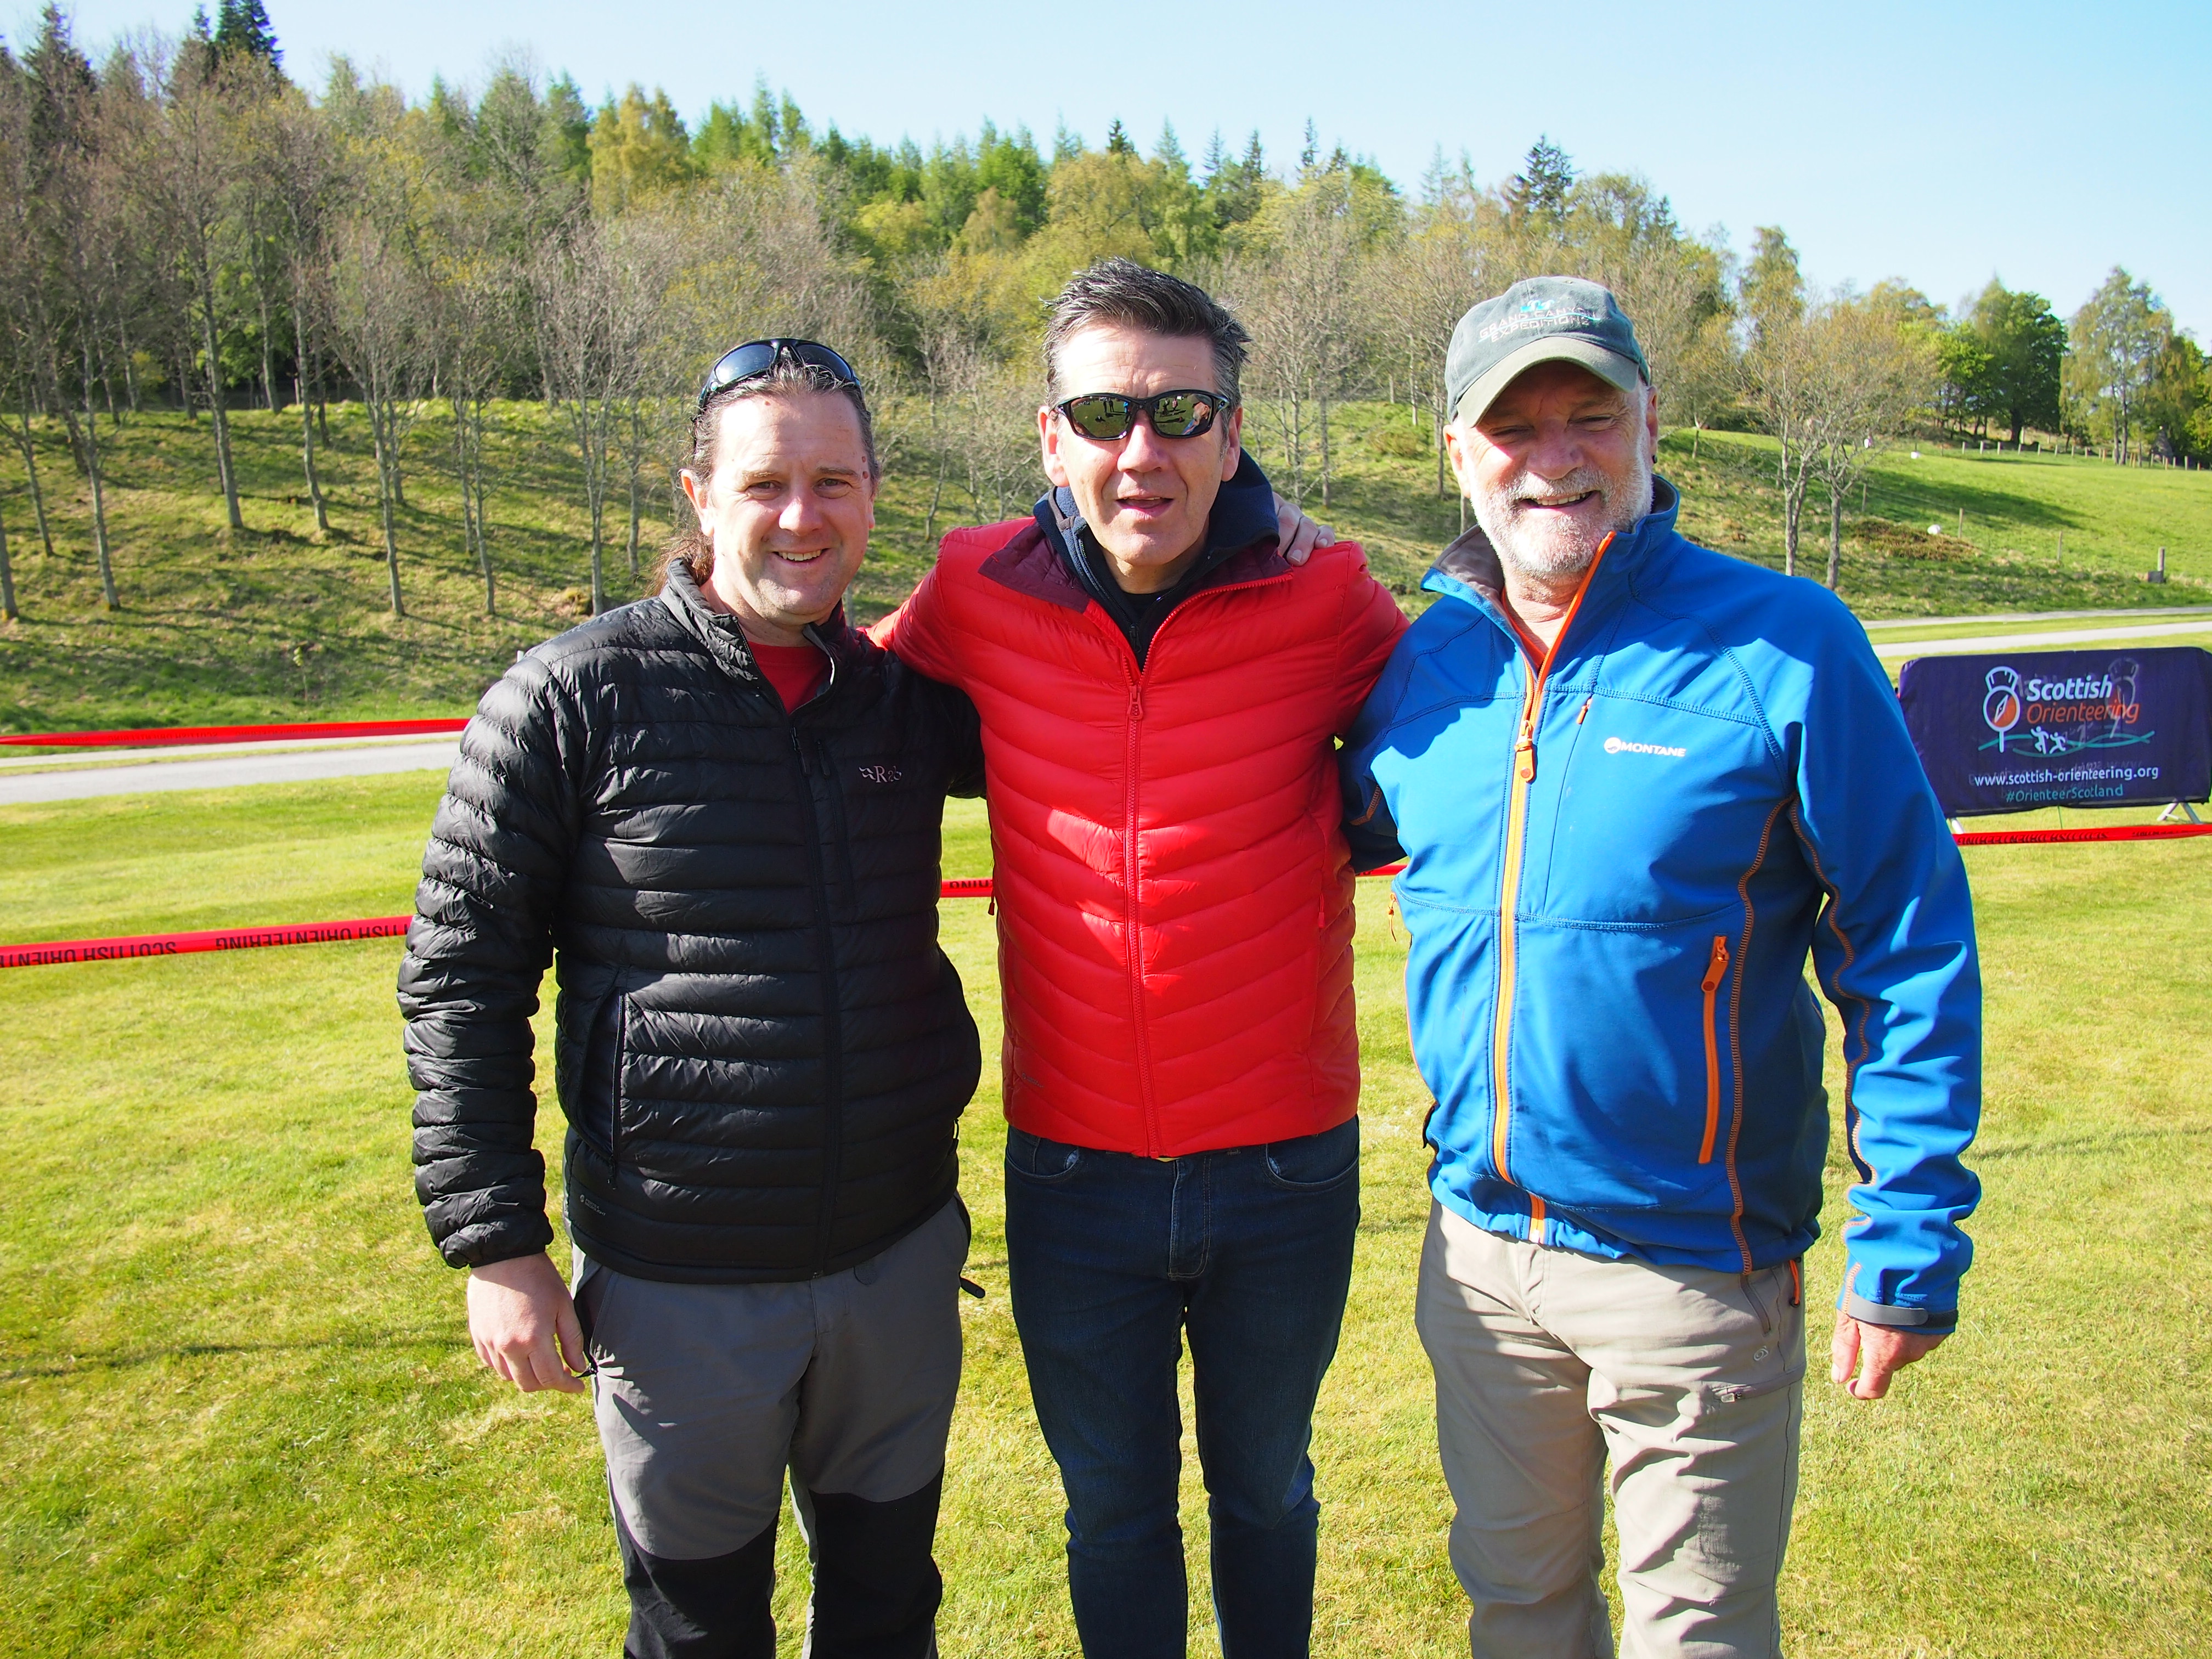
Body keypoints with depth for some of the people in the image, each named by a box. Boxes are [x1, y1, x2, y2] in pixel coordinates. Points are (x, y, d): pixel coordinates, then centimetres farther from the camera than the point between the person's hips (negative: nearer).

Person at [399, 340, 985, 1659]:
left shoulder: (908, 698, 0)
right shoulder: (576, 697, -11)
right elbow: (461, 978, -7)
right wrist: (495, 1245, -8)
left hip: (902, 1254, 4)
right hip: (682, 1285, -3)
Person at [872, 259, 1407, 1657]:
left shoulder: (1319, 596, -12)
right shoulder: (979, 596, -8)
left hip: (1286, 1169, 0)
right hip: (1074, 1173, 1)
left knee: (1265, 1492, 24)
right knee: (1113, 1511, 21)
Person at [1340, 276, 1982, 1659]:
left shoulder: (1782, 643, -12)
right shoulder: (1430, 659, 1)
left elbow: (1912, 954, -10)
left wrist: (1909, 1246, -11)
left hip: (1695, 1268, -4)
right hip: (1480, 1246, 4)